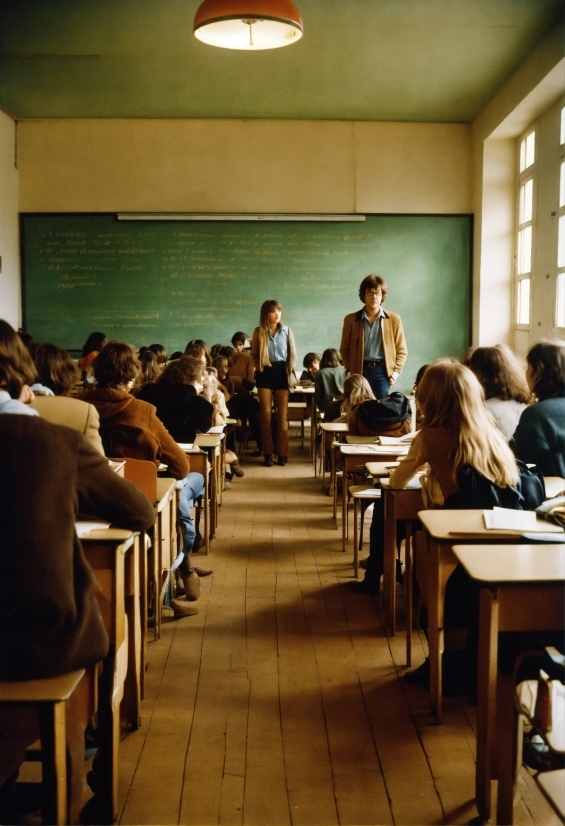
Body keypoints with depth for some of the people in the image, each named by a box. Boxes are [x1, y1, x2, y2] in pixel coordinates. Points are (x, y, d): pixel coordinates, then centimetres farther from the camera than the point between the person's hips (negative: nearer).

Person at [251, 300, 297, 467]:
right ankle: (268, 453, 7)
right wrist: (259, 366, -9)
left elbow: (293, 354, 6)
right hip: (265, 373, 0)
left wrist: (290, 373, -1)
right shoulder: (259, 331, 3)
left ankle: (282, 453, 8)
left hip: (281, 372, 0)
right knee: (266, 415, 1)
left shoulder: (287, 330, 4)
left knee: (282, 415, 2)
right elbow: (254, 355, 8)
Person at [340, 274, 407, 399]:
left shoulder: (393, 319, 7)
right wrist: (351, 370, -2)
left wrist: (396, 372, -3)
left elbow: (401, 350, 9)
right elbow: (344, 349, 11)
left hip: (382, 371, 0)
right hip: (360, 372, 0)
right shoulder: (351, 319, 8)